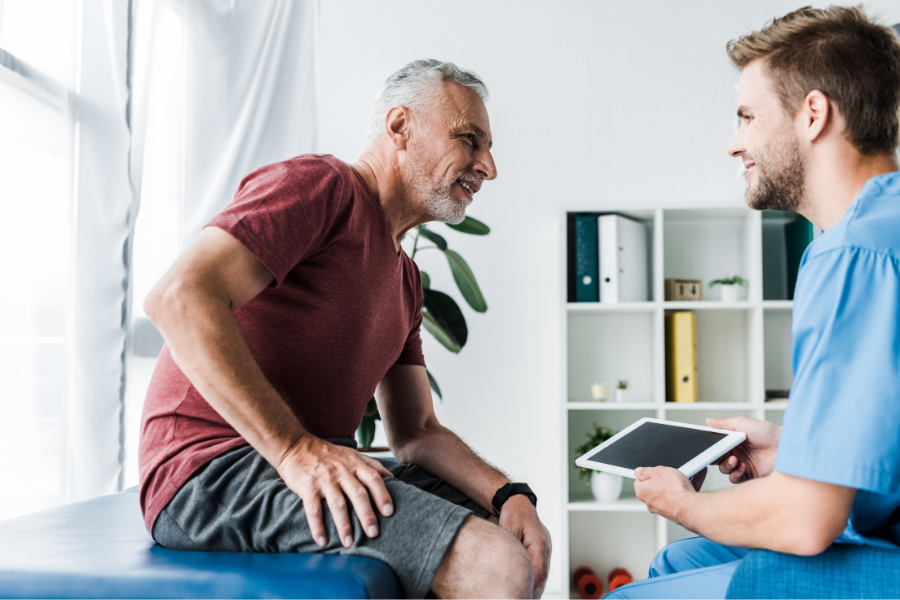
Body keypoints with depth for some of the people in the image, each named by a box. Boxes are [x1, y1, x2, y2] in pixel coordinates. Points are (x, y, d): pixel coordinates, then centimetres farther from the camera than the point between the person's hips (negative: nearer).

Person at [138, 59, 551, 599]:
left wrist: (508, 495, -1)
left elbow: (416, 432, 18)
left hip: (323, 466, 9)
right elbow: (179, 297, -20)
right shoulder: (321, 183, -6)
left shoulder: (406, 280, 22)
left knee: (528, 540, 10)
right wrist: (297, 450, -25)